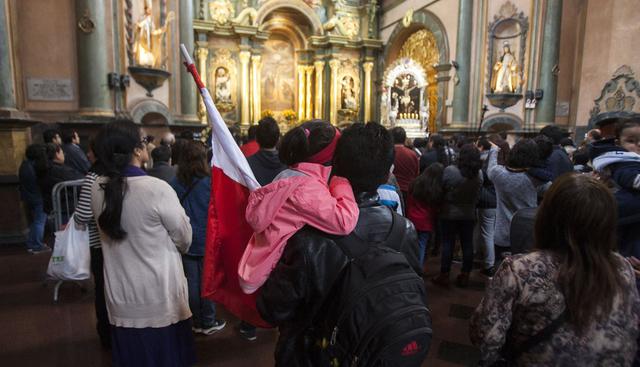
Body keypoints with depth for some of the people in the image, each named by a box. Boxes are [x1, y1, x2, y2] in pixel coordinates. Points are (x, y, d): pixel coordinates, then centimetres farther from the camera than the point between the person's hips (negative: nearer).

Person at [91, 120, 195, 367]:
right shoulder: (157, 188, -21)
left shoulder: (98, 189, -4)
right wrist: (175, 249, 11)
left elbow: (109, 232, 8)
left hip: (120, 298, 5)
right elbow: (184, 238, -10)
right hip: (159, 297, -5)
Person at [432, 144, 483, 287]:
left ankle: (444, 276, 13)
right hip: (469, 214, 3)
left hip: (450, 213, -3)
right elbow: (477, 194, 3)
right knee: (467, 245, 11)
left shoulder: (449, 171, -19)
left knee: (448, 244, 6)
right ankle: (465, 276, 21)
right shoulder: (479, 173, -8)